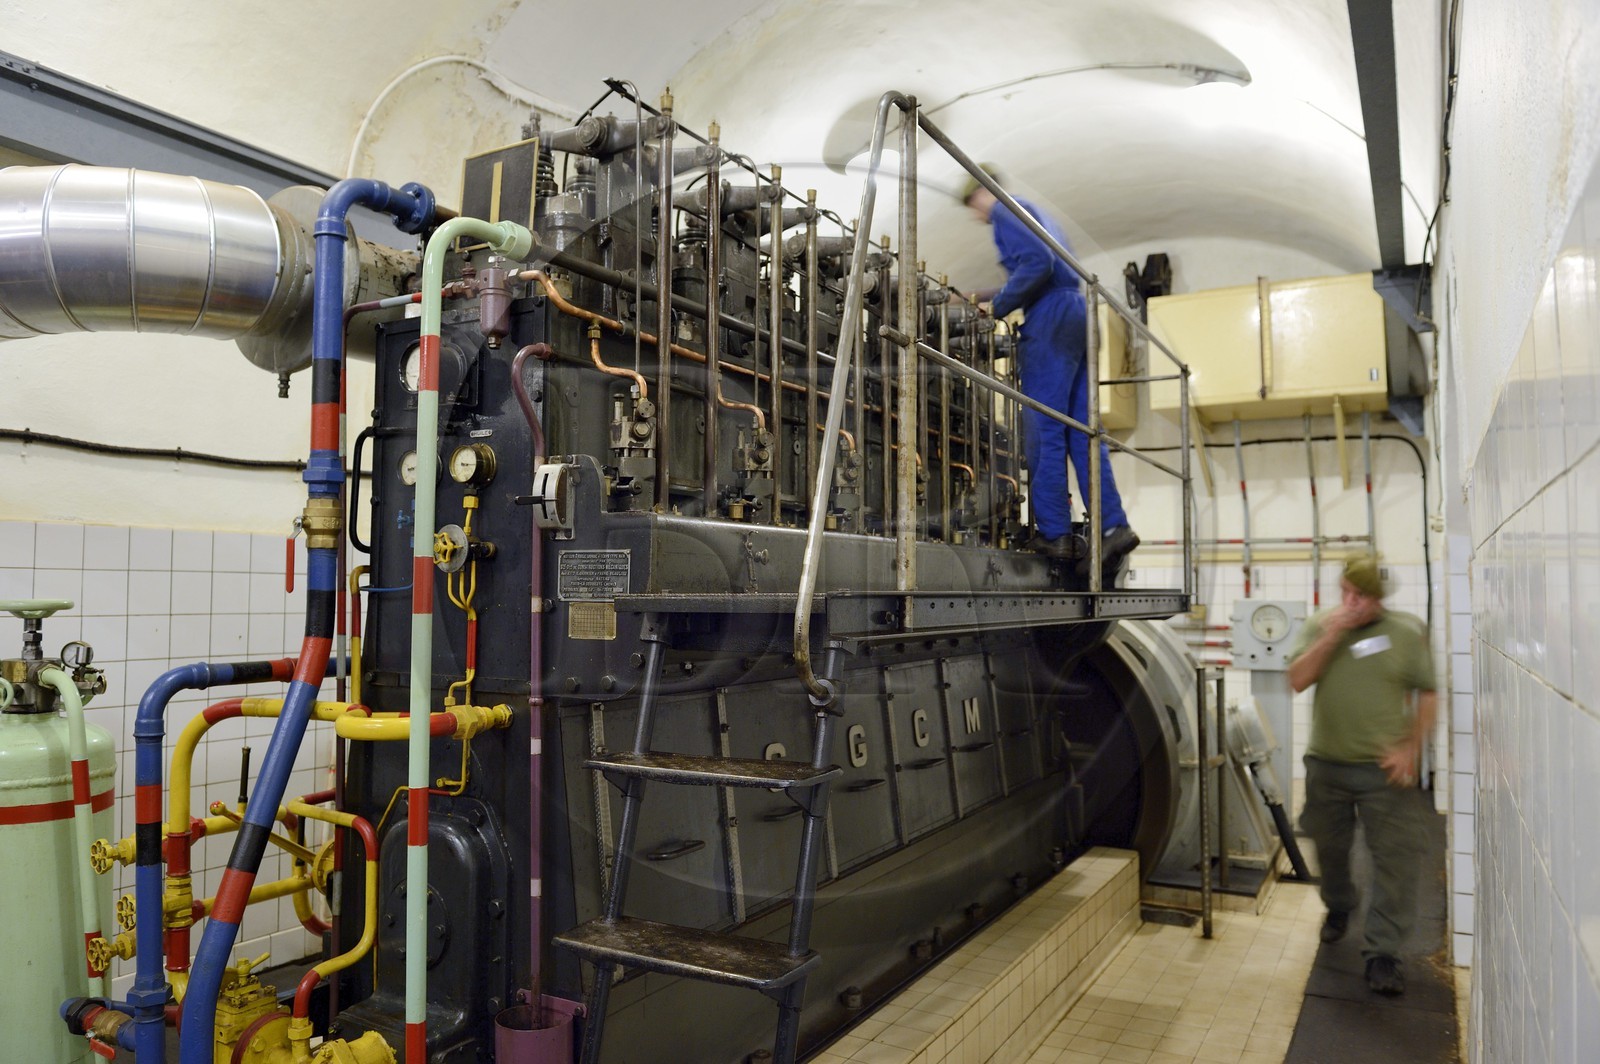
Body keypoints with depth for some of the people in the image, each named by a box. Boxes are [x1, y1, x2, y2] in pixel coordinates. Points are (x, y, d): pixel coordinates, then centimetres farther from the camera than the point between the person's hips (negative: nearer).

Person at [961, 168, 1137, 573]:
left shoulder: (1004, 211, -1)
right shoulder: (1038, 213, 28)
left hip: (1050, 319, -9)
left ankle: (1054, 533, -6)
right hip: (1074, 315, 9)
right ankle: (1112, 525, 1)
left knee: (1044, 431, -7)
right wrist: (993, 297, 27)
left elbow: (1038, 262, -16)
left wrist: (999, 306, -8)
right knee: (1081, 430, 5)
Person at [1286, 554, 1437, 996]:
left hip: (1383, 769, -2)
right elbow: (1297, 680, -8)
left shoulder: (1407, 632, -3)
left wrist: (1411, 749, -9)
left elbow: (1427, 695, 0)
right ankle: (1338, 908, 45)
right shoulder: (1320, 626, 2)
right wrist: (1331, 635, -16)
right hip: (1326, 764, 3)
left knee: (1394, 859, -4)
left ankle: (1382, 954, 5)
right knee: (1330, 848, 18)